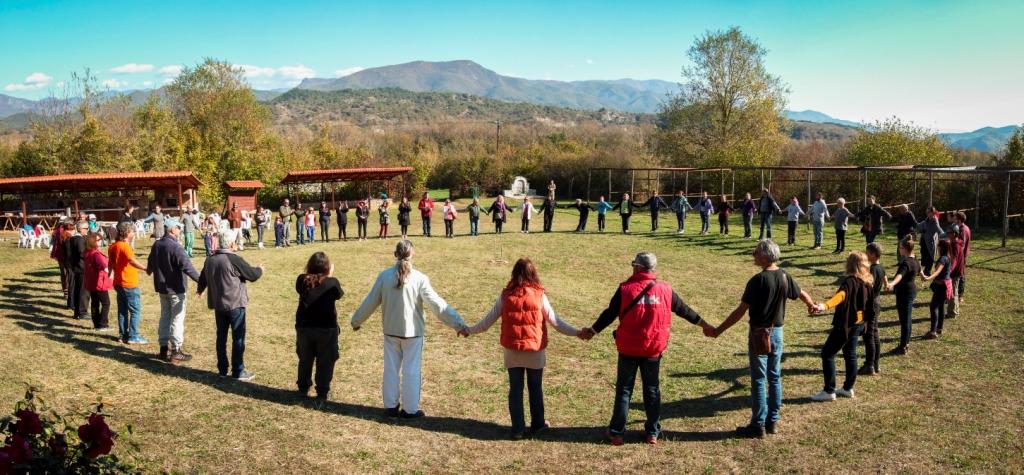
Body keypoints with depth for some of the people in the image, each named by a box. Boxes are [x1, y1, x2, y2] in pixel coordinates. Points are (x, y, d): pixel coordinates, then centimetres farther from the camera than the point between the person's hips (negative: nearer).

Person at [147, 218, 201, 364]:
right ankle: (175, 352, 0)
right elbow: (187, 266, -31)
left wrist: (149, 270, 46)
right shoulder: (175, 247, -22)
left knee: (165, 317, 17)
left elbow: (151, 262, 24)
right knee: (177, 319, -2)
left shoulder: (157, 245, 6)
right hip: (176, 288, -8)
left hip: (161, 287, 8)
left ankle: (164, 348, 24)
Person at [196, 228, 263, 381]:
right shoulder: (234, 259, -18)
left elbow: (203, 276, 22)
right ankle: (238, 372, 4)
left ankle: (222, 369, 21)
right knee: (238, 338, 1)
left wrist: (200, 289, 44)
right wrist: (260, 269, 13)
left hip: (217, 305, 7)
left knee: (221, 336, 14)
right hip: (235, 304, -7)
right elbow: (252, 275, -11)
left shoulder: (210, 260, 5)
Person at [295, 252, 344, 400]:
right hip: (326, 328, -3)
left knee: (305, 360, 20)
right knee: (325, 362, 9)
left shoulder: (302, 280, -7)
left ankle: (303, 389, 31)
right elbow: (339, 295, 6)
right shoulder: (332, 282, -14)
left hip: (304, 327, 3)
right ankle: (322, 393, 13)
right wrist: (330, 275, 13)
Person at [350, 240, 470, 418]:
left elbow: (370, 301, 2)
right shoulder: (419, 279, -16)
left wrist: (356, 320, 18)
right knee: (411, 371, 7)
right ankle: (410, 409, 14)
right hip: (413, 332, -3)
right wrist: (458, 324, -14)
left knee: (391, 369, 15)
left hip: (391, 331, 3)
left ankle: (390, 406, 24)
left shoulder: (384, 276, -7)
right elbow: (437, 303, -17)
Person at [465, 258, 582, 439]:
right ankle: (537, 424, 28)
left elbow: (489, 319, 3)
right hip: (535, 350, -1)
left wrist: (470, 330, 17)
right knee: (535, 388, 15)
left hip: (512, 350, 1)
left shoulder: (506, 295, -4)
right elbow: (555, 321, -5)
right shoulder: (539, 295, -8)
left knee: (515, 389, 10)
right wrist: (577, 333, 4)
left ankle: (518, 429, 14)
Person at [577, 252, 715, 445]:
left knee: (624, 390, 9)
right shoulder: (665, 290, -2)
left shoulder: (625, 289, -10)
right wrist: (705, 325, 23)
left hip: (628, 349, -2)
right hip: (653, 350, 2)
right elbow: (684, 310, 8)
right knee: (652, 390, 15)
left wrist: (592, 330, 8)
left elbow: (609, 314, -6)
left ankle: (616, 433, 13)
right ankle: (652, 433, 20)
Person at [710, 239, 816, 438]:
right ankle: (773, 421, 22)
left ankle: (758, 425, 7)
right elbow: (802, 294, 18)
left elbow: (741, 311, -19)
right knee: (775, 377, 14)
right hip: (778, 332, 6)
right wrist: (812, 305, 42)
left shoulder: (757, 280, -19)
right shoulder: (784, 276, 0)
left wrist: (719, 330, -12)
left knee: (758, 380, 1)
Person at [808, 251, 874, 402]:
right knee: (850, 354, 19)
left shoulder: (850, 281, -21)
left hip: (846, 324, -9)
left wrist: (824, 306, -58)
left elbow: (840, 296, -42)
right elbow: (870, 303, 20)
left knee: (827, 354, -4)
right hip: (858, 323, 9)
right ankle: (848, 388, 27)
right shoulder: (867, 281, 6)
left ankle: (829, 391, -3)